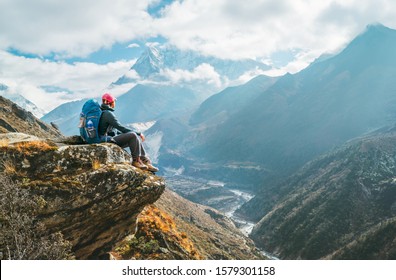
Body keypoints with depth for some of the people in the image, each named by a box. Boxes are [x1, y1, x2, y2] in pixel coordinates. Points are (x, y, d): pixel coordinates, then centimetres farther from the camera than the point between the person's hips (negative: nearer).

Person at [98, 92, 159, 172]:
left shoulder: (102, 112, 17)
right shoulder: (108, 113, -15)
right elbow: (120, 127, -20)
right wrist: (138, 133, -14)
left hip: (109, 139, 10)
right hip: (108, 140, -10)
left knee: (137, 139, 5)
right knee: (133, 135, -23)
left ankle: (146, 161, 1)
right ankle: (135, 161, -12)